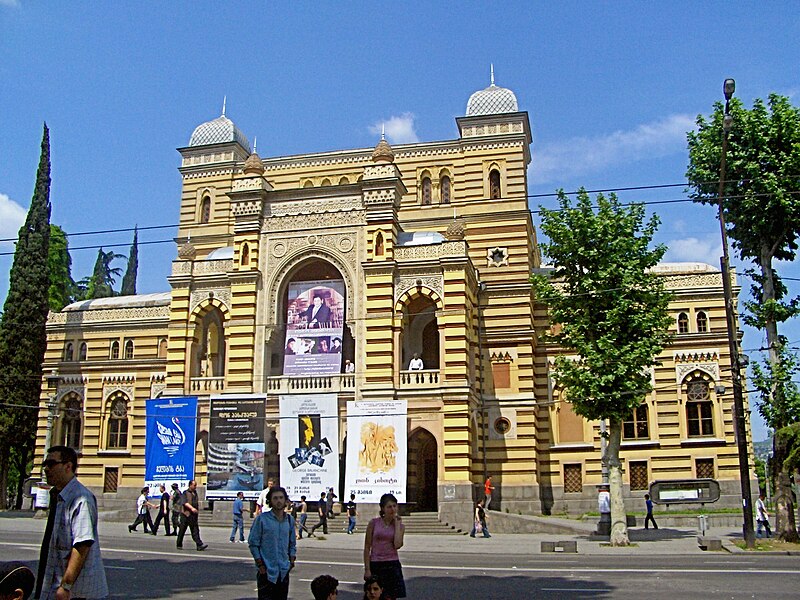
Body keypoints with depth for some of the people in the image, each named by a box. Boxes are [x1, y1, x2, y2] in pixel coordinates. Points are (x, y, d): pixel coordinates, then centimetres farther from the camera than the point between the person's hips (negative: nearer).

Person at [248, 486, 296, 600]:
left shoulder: (289, 520, 8)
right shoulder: (262, 519, -7)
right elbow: (253, 543, -5)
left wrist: (292, 560, 5)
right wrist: (260, 564, -9)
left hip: (284, 571, 5)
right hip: (266, 570, -5)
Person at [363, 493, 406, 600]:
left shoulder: (400, 525, 4)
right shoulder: (374, 523, -2)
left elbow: (397, 545, -14)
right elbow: (367, 547, 0)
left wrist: (397, 524, -9)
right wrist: (367, 569, -5)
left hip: (392, 565, 1)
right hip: (375, 565, -1)